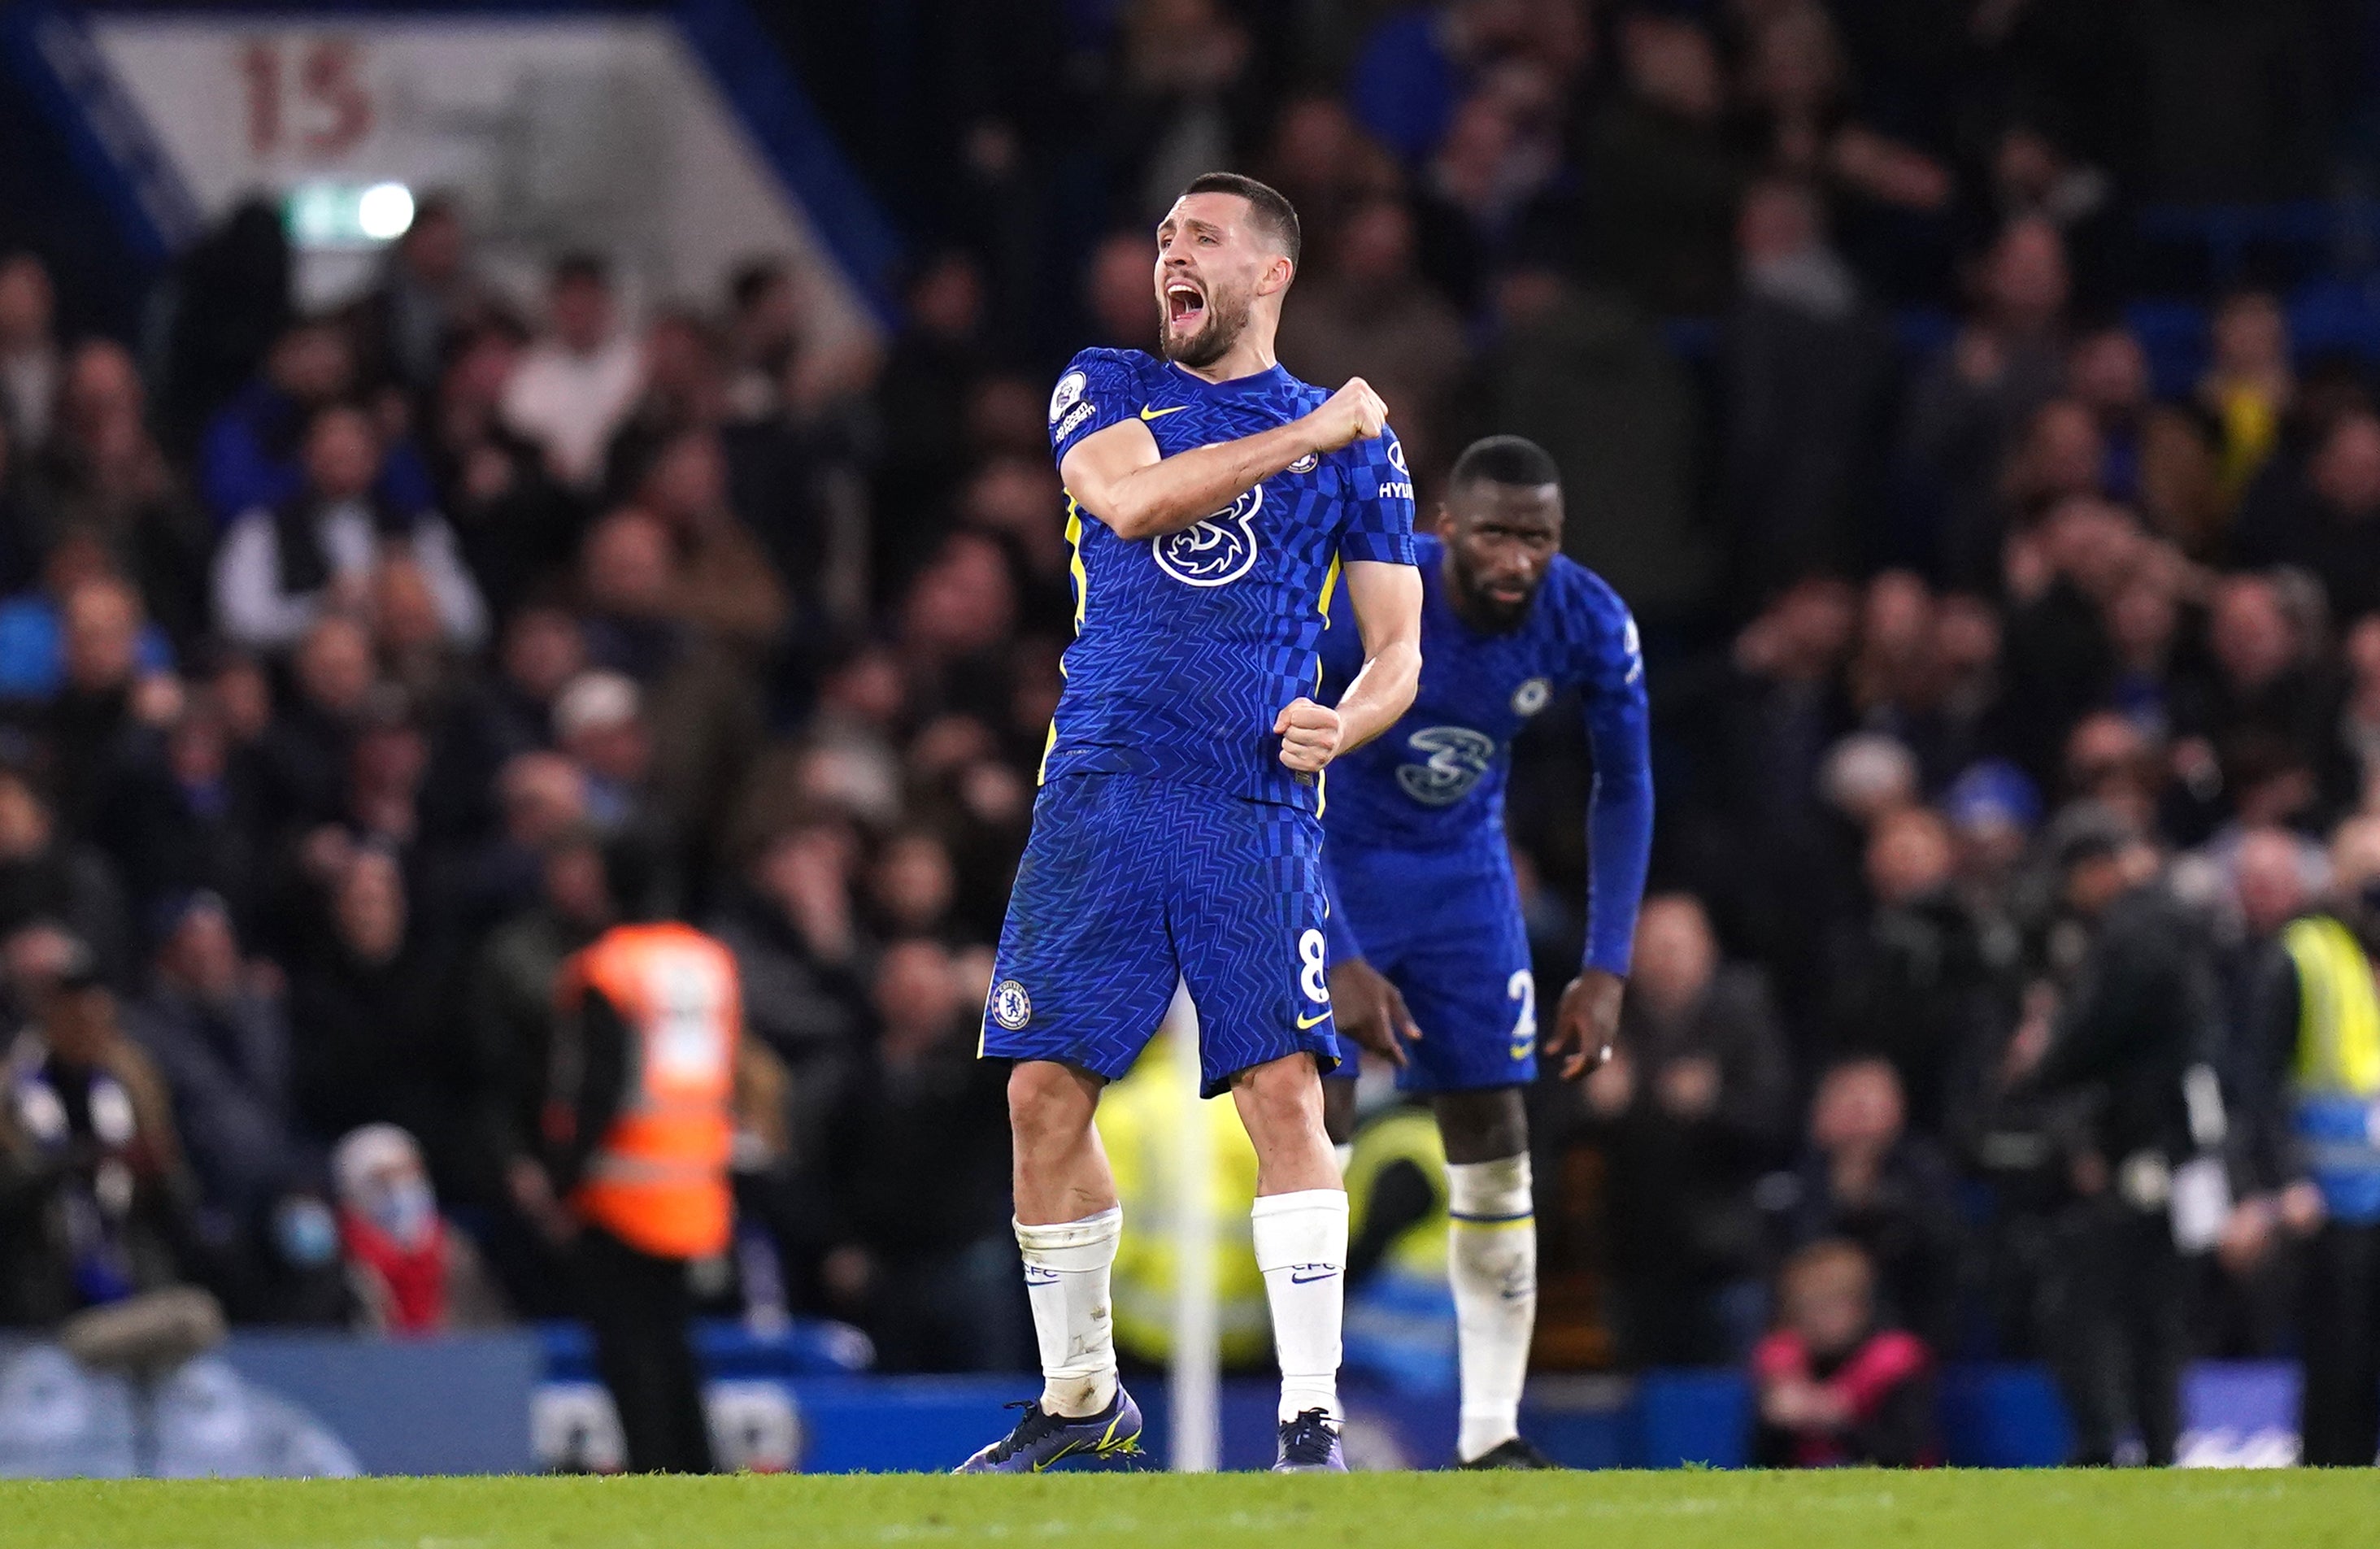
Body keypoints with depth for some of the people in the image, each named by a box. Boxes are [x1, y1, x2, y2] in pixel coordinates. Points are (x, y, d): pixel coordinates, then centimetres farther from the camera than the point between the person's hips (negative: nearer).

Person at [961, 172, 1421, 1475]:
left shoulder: (1357, 443, 12)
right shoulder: (1103, 388, 12)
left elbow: (1397, 649, 11)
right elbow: (1134, 499, -10)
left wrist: (1341, 724, -10)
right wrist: (1304, 438, -10)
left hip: (1258, 806, -1)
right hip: (1101, 791, 2)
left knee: (1284, 1092, -13)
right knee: (1045, 1090, 0)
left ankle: (1311, 1416, -11)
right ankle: (1079, 1398, 15)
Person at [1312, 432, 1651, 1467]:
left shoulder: (1590, 625, -18)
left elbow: (1624, 788, -3)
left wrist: (1607, 970, -8)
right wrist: (1339, 962, -29)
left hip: (1460, 868, 4)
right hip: (1326, 863, -3)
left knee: (1495, 1143, -2)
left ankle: (1491, 1437, 3)